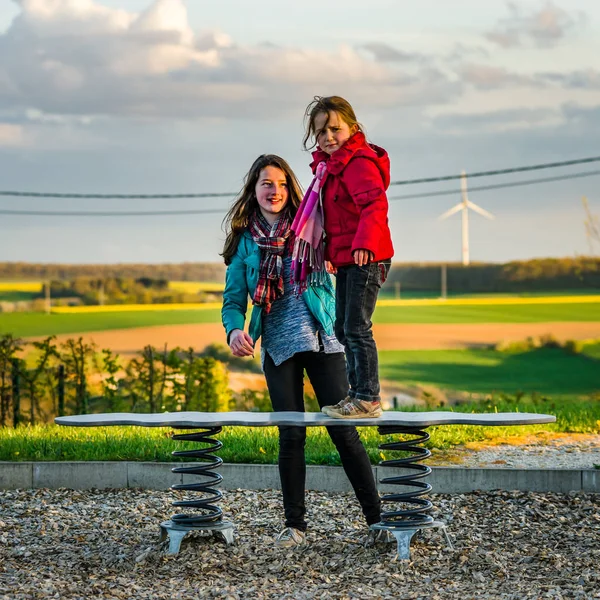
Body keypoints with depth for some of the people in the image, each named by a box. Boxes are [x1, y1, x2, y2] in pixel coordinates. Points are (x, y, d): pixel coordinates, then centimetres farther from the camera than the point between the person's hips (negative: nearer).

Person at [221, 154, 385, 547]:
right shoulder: (244, 242, 9)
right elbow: (234, 299, 8)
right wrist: (235, 330, -14)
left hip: (322, 338, -1)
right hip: (278, 346, 1)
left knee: (344, 430, -4)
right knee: (291, 435, 2)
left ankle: (377, 519, -1)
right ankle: (295, 524, 13)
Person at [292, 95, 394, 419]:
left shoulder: (358, 162, -15)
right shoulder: (330, 165, 17)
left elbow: (375, 204, -29)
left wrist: (366, 242, -41)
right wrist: (329, 253, 30)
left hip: (366, 259, -11)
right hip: (345, 259, 11)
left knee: (357, 328, -10)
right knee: (343, 328, 15)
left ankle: (369, 399, -6)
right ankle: (357, 392, 24)